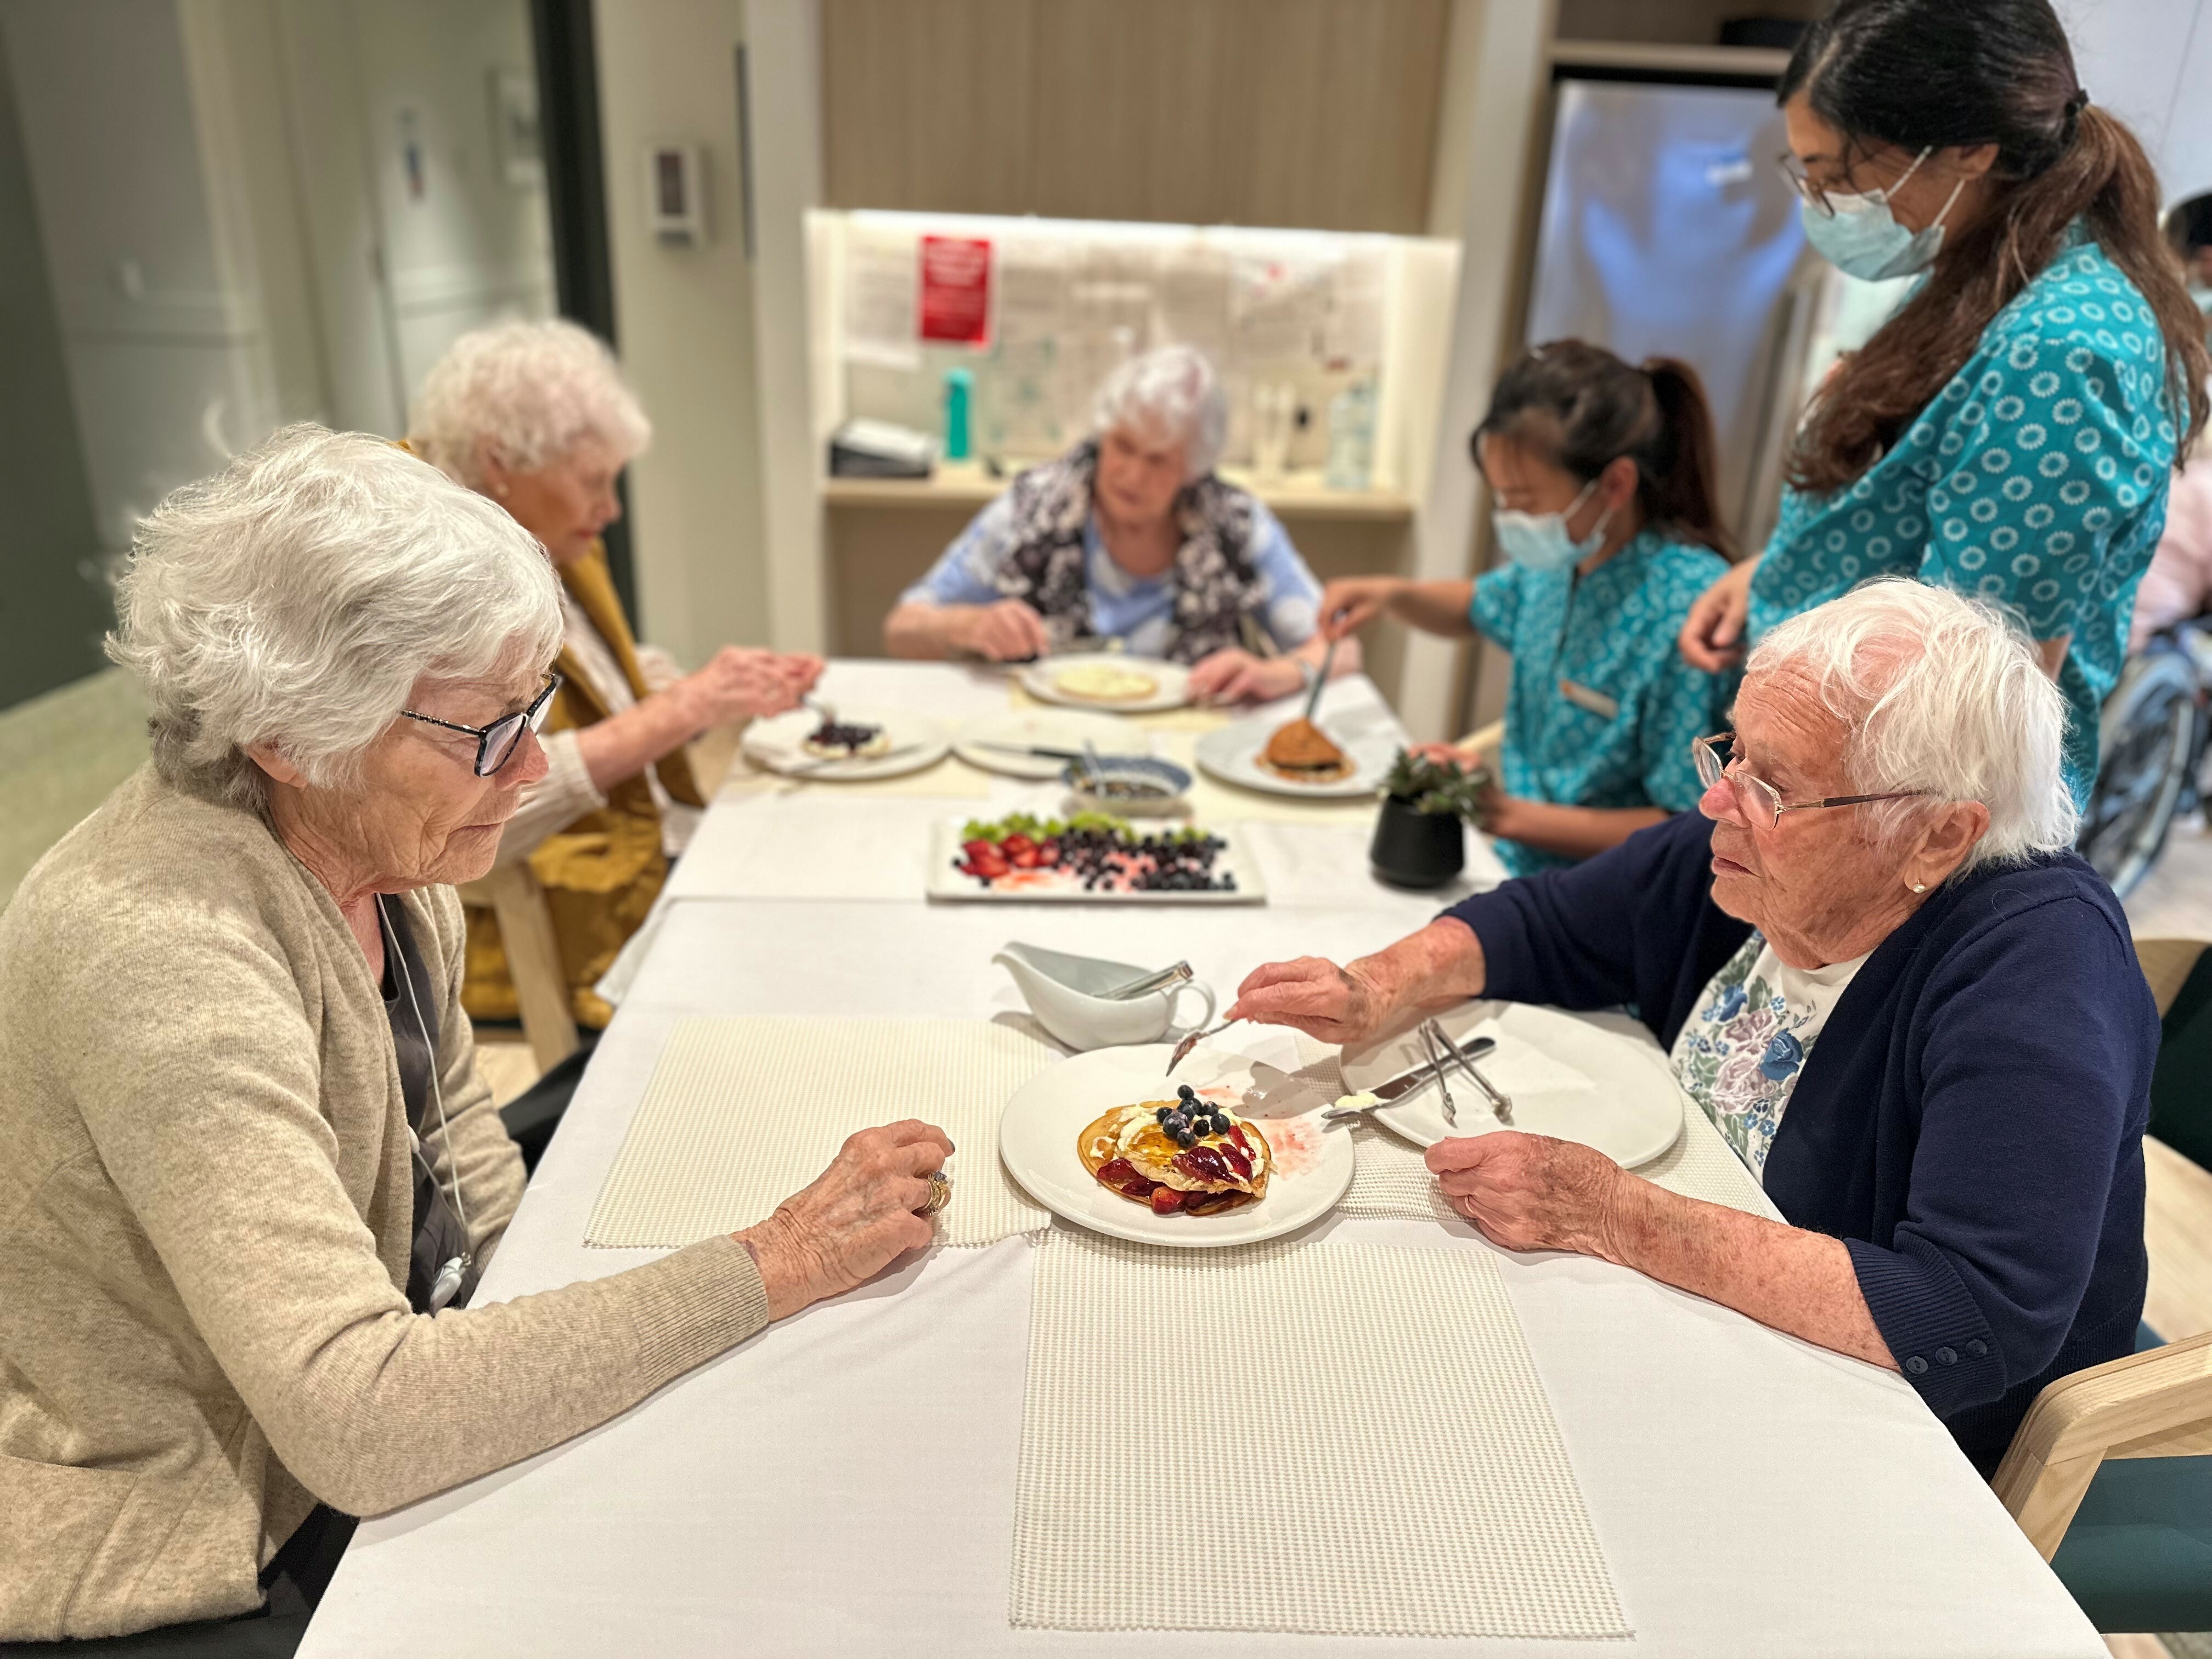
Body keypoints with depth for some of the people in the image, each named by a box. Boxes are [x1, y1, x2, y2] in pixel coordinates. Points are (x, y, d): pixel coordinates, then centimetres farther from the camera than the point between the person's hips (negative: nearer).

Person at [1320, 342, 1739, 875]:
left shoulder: (1687, 612, -22)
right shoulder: (1564, 558, 2)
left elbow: (1685, 831, -20)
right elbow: (1481, 607, 26)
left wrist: (1506, 814, -20)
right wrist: (1392, 595, 6)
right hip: (1520, 863, 8)